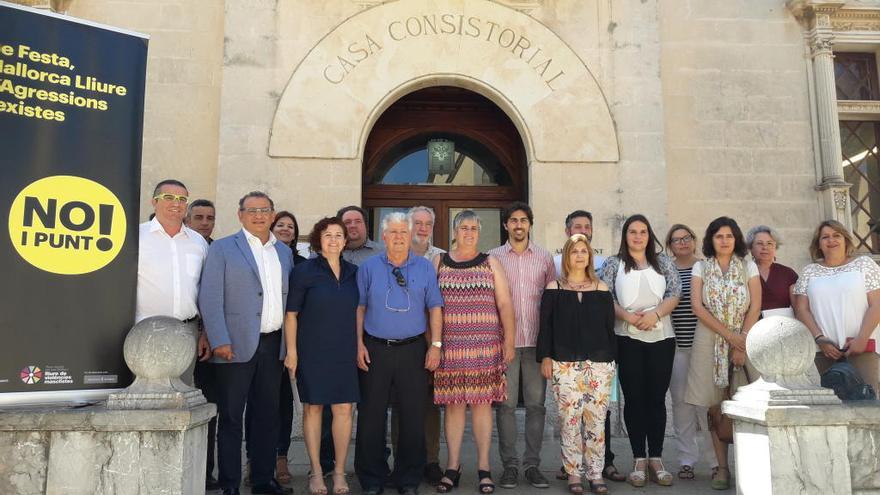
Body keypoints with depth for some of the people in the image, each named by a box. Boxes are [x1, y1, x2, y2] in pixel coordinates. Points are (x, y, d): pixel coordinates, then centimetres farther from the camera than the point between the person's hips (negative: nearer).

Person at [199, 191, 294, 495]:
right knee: (231, 416, 4)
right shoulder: (222, 249, -1)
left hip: (273, 344, 5)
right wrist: (219, 341, -15)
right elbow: (210, 298, -6)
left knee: (268, 415, 11)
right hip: (238, 345, -4)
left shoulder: (284, 252, 13)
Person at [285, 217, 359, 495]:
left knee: (344, 409, 1)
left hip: (345, 353, 3)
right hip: (312, 352, -3)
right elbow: (291, 313, -3)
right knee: (313, 408, 5)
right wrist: (291, 352, -8)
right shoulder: (305, 271, -4)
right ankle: (316, 473, 19)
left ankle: (339, 472, 14)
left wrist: (360, 347, 8)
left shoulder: (353, 273, 8)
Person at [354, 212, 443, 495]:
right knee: (371, 416, 5)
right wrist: (359, 344, -2)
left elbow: (434, 308, 5)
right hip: (375, 349, 0)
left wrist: (435, 345, -2)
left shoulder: (425, 268, 6)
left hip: (413, 349, 0)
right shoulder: (369, 267, 5)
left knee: (413, 416, 5)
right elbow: (359, 308, 5)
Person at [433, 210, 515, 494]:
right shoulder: (439, 263, 9)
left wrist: (509, 343, 0)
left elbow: (505, 304, 6)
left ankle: (483, 468, 12)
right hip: (449, 345, 0)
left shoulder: (491, 263, 8)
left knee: (482, 402, 1)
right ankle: (453, 467, 14)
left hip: (485, 345, 0)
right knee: (453, 403, 3)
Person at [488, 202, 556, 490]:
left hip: (536, 340, 1)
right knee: (506, 404, 2)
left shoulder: (545, 258, 9)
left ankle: (532, 464, 15)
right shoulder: (493, 258, 5)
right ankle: (509, 465, 11)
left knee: (536, 404, 5)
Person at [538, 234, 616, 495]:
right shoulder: (554, 289, 5)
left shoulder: (601, 289, 10)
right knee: (569, 419, -2)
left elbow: (609, 326, 11)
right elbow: (546, 325, 3)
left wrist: (612, 359, 8)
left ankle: (596, 473, 12)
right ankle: (573, 473, 10)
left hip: (599, 363, 2)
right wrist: (545, 357, -3)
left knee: (596, 419, 1)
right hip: (565, 364, -1)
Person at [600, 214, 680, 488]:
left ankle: (656, 459, 13)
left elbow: (675, 293, 2)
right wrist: (627, 316, -16)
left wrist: (655, 314, -14)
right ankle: (639, 460, 10)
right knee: (634, 398, 2)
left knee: (657, 398, 5)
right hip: (628, 339, -1)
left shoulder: (663, 262, 12)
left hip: (661, 337, 1)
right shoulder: (613, 264, 7)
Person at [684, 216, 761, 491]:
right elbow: (697, 306, -2)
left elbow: (755, 307, 1)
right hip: (710, 340, 0)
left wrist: (742, 342, -10)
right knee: (716, 405, -2)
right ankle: (722, 467, 3)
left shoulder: (749, 267, 9)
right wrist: (729, 335, -10)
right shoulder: (700, 268, 8)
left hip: (745, 338, 0)